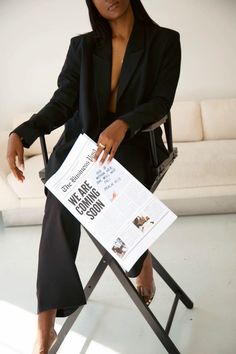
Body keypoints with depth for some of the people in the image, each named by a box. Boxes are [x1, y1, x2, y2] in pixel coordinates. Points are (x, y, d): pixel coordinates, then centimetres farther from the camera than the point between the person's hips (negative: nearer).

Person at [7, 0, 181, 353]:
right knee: (60, 200, -29)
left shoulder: (164, 40, 5)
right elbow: (62, 103, 3)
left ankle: (141, 254, -1)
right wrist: (21, 134, -15)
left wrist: (122, 124, -27)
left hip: (132, 144, -2)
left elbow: (162, 100, -6)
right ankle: (45, 326, -28)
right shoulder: (82, 46, 12)